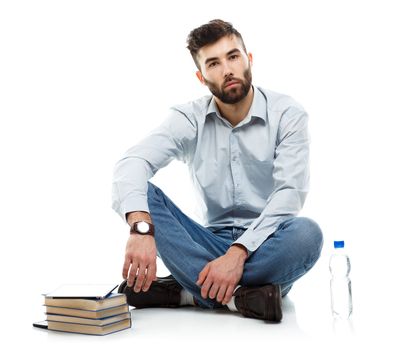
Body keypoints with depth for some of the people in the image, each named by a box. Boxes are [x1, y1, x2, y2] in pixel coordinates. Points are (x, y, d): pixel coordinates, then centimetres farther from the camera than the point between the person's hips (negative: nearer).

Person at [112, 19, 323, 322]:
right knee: (144, 194, -20)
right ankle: (238, 295, -28)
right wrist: (141, 227, -40)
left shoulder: (287, 114, -7)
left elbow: (290, 192, -17)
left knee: (306, 234, -35)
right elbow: (132, 163, -20)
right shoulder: (189, 119, -4)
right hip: (213, 243, 2)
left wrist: (239, 252, -30)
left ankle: (189, 290, -23)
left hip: (265, 246, -1)